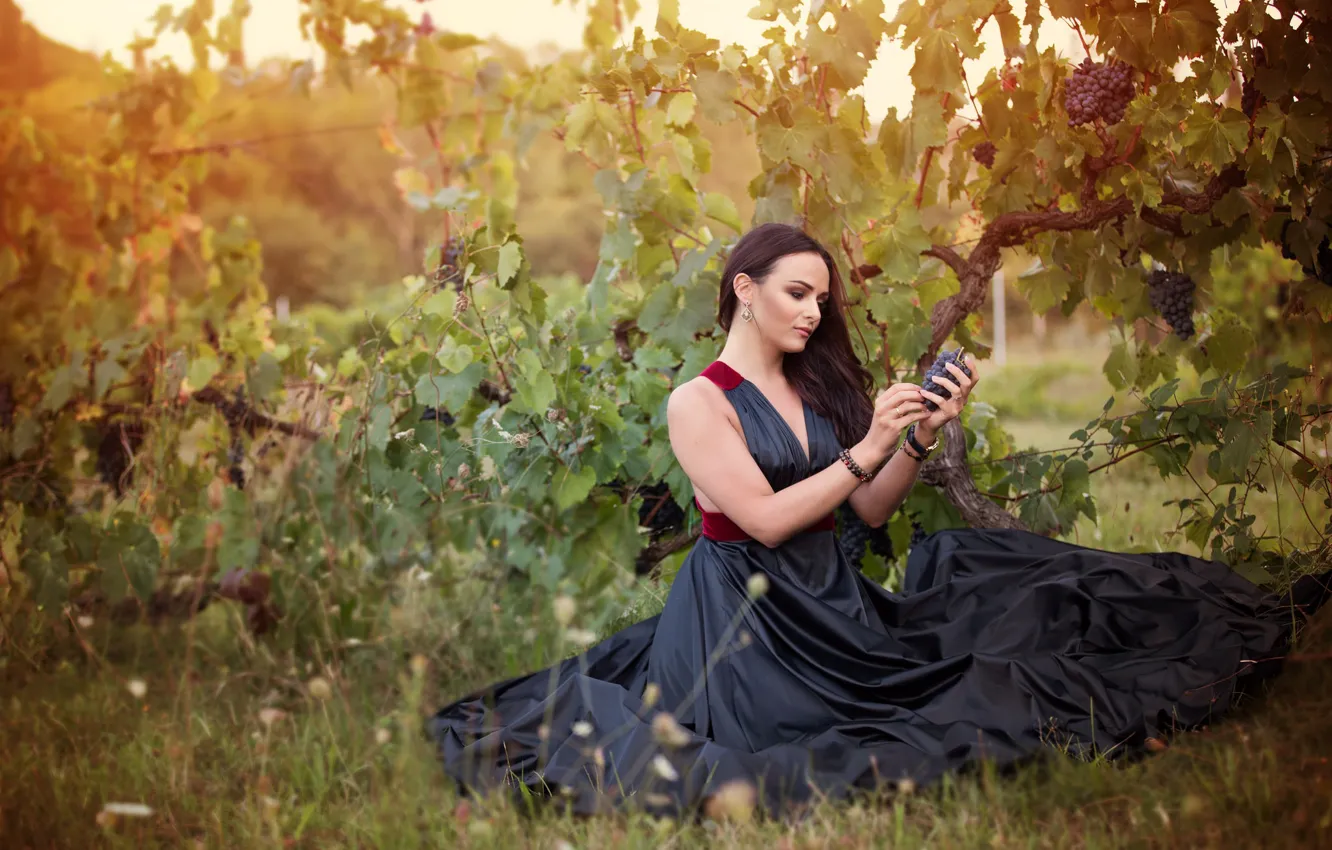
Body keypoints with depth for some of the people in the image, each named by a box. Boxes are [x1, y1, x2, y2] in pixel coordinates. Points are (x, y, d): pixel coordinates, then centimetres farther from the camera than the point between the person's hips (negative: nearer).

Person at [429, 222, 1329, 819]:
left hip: (834, 597, 7)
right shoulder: (698, 401, -8)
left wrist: (922, 438, -7)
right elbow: (765, 519, -17)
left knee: (970, 569, -4)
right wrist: (866, 449, -18)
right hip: (748, 612, -7)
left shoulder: (819, 387, 12)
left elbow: (869, 507, 9)